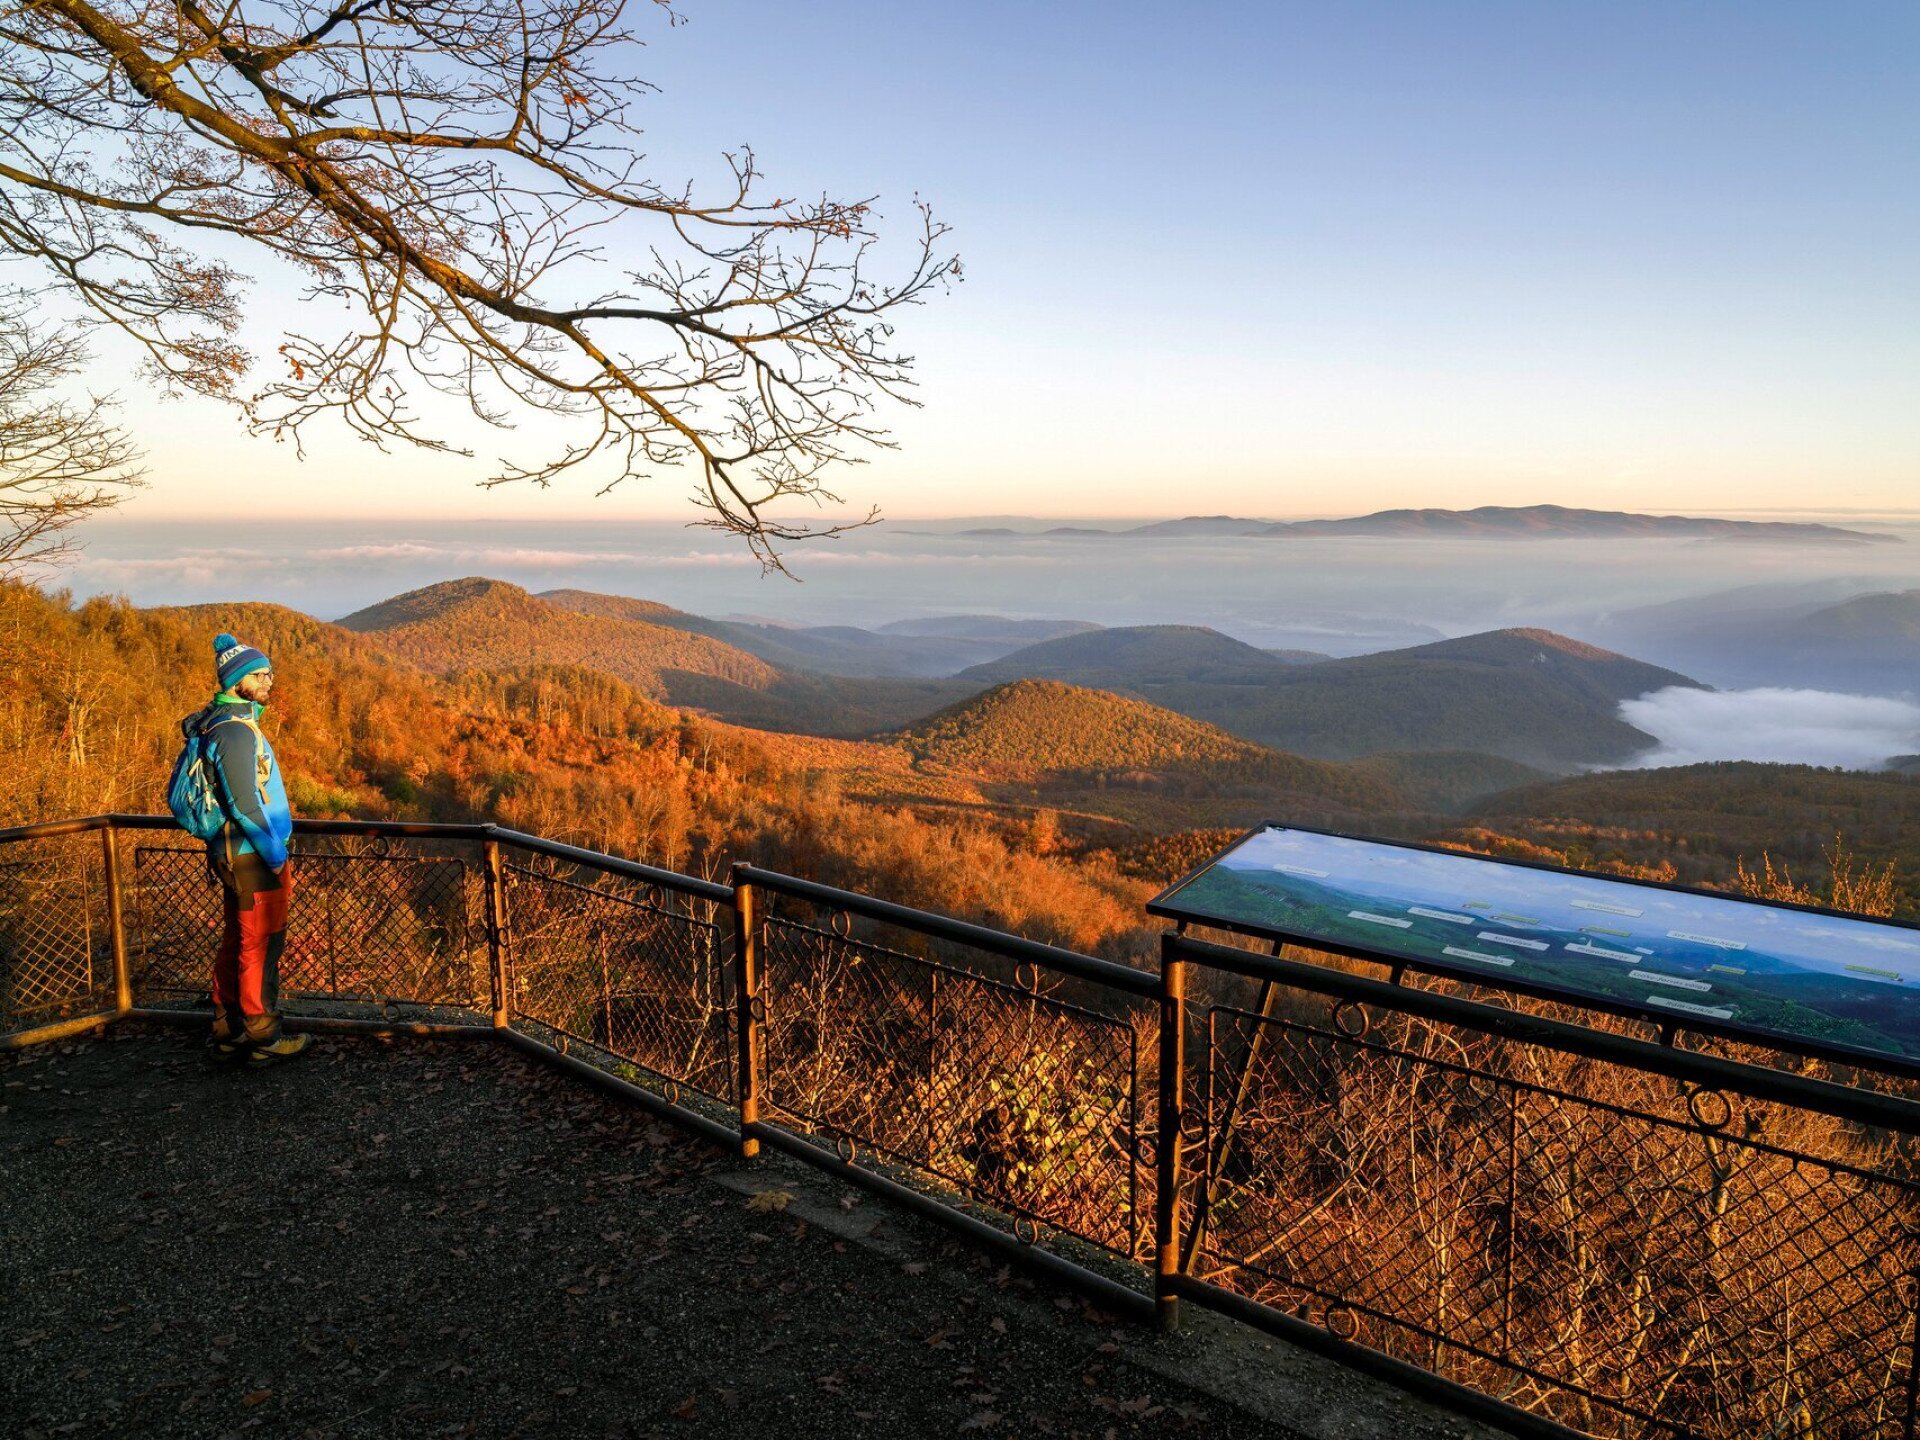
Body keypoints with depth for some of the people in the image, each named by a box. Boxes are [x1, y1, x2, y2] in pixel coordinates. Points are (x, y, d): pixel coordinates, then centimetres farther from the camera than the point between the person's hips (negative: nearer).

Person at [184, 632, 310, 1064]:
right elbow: (244, 803, -23)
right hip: (253, 859, -10)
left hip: (234, 855, 10)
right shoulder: (235, 729, -19)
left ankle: (228, 1032, 27)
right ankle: (262, 1037, 9)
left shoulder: (221, 721, 12)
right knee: (261, 947, 0)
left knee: (236, 943, 17)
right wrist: (276, 857, -16)